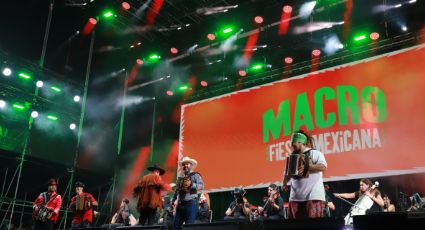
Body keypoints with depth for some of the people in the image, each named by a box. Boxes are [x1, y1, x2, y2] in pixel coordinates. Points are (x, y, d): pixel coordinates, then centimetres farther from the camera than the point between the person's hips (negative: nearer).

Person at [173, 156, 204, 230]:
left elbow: (201, 186, -11)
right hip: (180, 204, 6)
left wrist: (191, 184, -24)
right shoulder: (180, 177, 19)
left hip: (191, 203, -6)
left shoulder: (195, 175, 2)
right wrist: (173, 201, 19)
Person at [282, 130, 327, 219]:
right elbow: (287, 173, 21)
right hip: (295, 197, 6)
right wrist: (285, 183, 3)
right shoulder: (293, 157, 18)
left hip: (313, 196, -6)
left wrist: (306, 167, -21)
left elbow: (323, 167, -15)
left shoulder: (314, 153, 0)